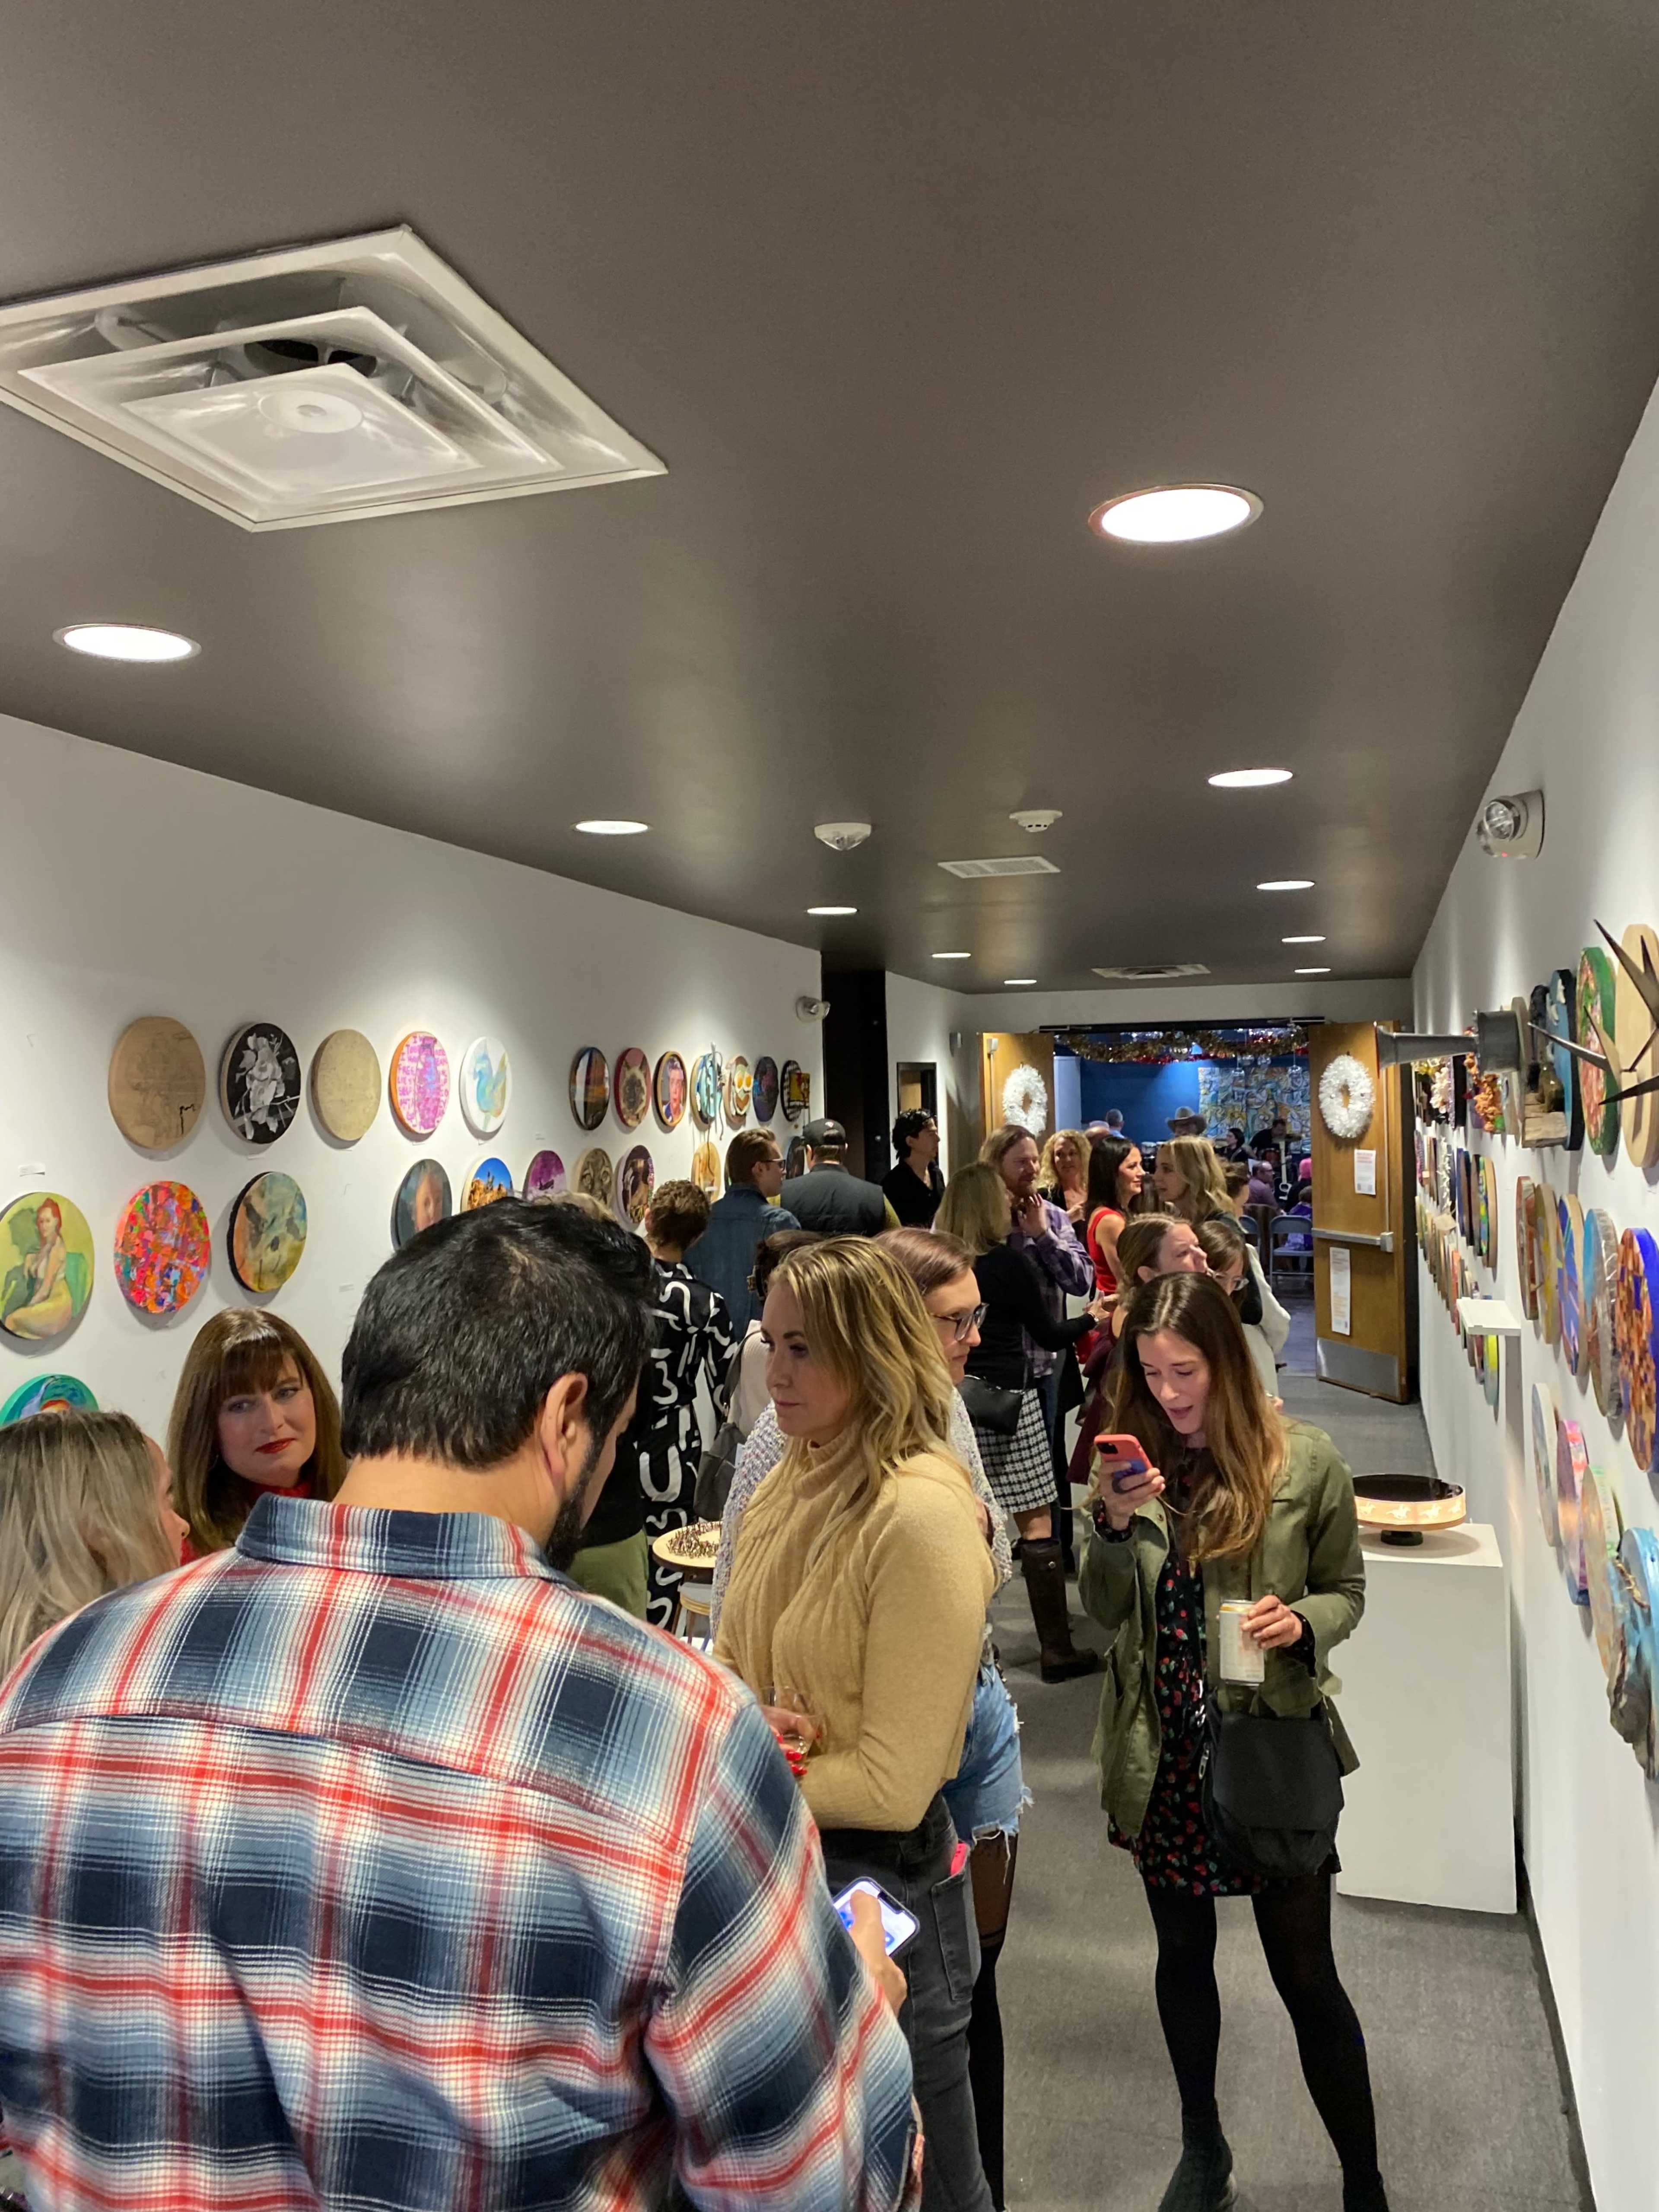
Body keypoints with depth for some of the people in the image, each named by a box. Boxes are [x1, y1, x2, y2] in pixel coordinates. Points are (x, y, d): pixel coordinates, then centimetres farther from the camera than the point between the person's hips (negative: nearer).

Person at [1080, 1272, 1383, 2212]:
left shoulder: (1306, 1462, -12)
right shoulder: (1134, 1458, -4)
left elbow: (1347, 1589, 1)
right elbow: (1106, 1613, 0)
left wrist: (1301, 1623, -21)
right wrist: (1115, 1527, -19)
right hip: (1165, 1754, 3)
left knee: (1305, 1973, 8)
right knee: (1183, 1953, 20)